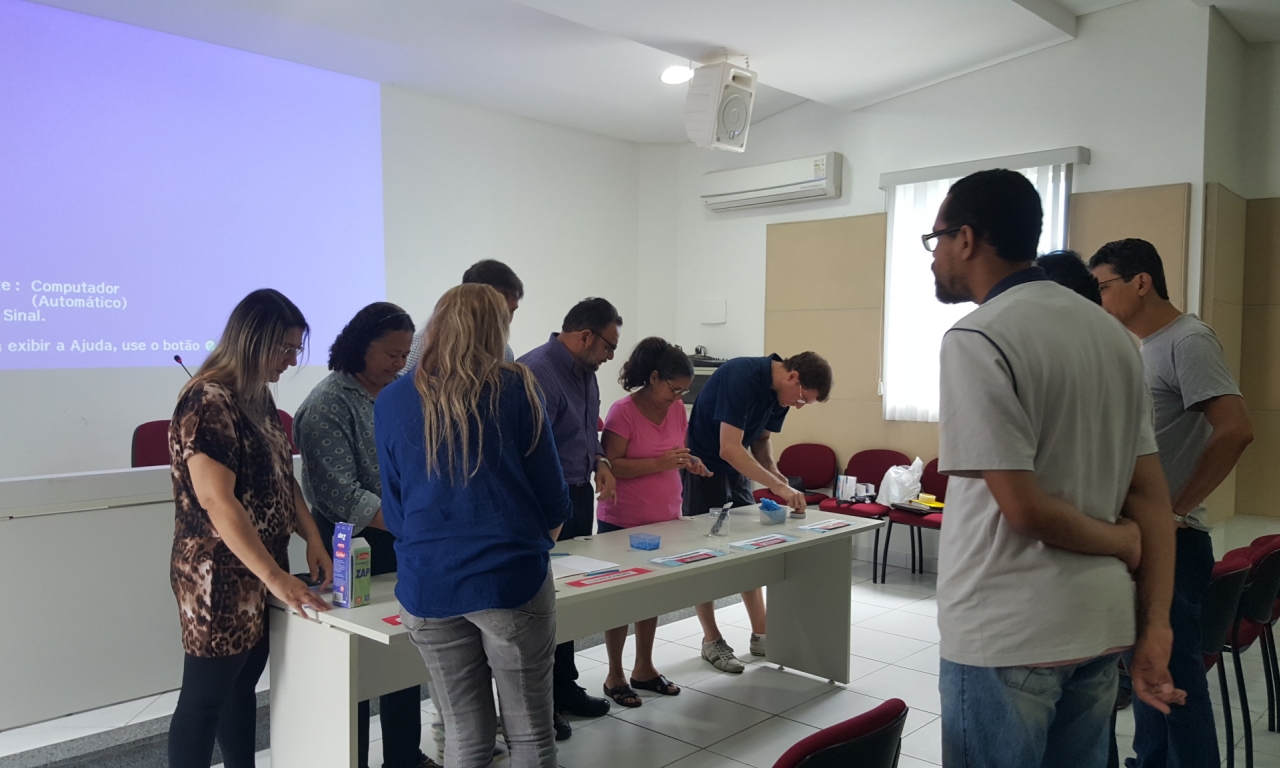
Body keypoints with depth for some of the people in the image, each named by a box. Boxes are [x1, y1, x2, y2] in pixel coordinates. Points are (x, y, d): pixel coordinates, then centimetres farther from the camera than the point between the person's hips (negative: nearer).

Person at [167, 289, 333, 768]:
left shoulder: (259, 398, 9)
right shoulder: (208, 403, -19)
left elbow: (282, 477, 13)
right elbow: (216, 501, -25)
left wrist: (312, 538, -1)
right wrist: (276, 577, -25)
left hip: (257, 575, 9)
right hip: (218, 577, -8)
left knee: (244, 683, 17)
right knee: (205, 696, 4)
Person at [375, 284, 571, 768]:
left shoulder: (392, 401, 3)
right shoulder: (515, 389, -3)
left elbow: (394, 511, 8)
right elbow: (551, 492, 0)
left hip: (428, 584, 3)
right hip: (512, 578, -2)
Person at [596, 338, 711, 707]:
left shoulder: (677, 409, 3)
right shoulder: (623, 412, -17)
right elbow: (610, 466, -21)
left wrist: (690, 462, -6)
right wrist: (660, 463, -29)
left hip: (664, 519, 6)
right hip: (623, 522, -6)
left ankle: (644, 668, 31)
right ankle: (615, 676, 20)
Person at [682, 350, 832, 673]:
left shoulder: (778, 391, -3)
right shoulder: (742, 377, -29)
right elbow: (729, 449, -34)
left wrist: (774, 473, -9)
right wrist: (778, 486, -34)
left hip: (736, 469, 8)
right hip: (703, 467, -8)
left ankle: (760, 635, 19)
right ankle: (711, 641, 11)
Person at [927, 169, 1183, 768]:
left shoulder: (977, 338, -16)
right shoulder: (1110, 331, 8)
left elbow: (1023, 506, -19)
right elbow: (1150, 494, 5)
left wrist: (1122, 540, -1)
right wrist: (1155, 627, 5)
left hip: (1007, 635, -7)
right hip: (1103, 625, 7)